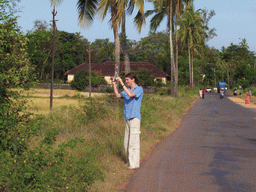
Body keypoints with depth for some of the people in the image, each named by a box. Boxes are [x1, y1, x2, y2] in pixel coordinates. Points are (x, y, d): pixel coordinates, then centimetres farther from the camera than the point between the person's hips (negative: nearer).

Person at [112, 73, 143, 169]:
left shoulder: (139, 89, -5)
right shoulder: (127, 90, 18)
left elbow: (130, 94, -22)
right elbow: (117, 95, 11)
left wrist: (122, 83, -21)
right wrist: (114, 84, 2)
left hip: (135, 118, -8)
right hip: (128, 118, 8)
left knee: (134, 141, -8)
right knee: (126, 142, 10)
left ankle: (135, 163, -5)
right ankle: (129, 161, 19)